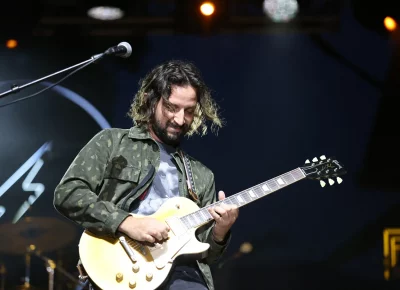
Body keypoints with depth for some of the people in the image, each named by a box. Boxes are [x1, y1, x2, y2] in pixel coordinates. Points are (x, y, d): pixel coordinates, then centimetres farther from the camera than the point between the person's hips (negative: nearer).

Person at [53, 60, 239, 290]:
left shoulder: (202, 176, 21)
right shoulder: (111, 142, 11)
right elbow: (67, 194, -1)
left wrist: (219, 232, -2)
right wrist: (127, 222, -11)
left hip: (180, 271, 4)